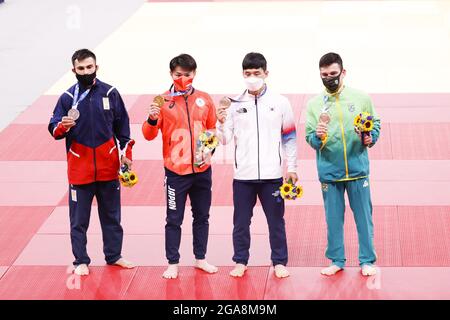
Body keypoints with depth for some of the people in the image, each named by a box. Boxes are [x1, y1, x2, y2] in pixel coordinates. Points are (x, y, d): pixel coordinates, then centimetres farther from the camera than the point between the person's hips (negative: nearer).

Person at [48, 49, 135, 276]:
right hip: (79, 167, -2)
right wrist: (63, 126, -26)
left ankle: (114, 255, 27)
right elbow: (53, 129, -4)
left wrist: (126, 153, 3)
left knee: (111, 215, 14)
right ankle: (81, 261, 14)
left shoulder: (110, 93, 1)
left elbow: (122, 126, 8)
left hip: (108, 166, 2)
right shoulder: (67, 97, -4)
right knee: (79, 219, 3)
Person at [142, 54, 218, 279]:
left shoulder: (204, 99, 5)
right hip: (175, 171, -3)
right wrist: (152, 119, -24)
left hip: (202, 170, 3)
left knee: (202, 216, 13)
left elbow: (212, 128, 16)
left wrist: (211, 137, -5)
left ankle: (200, 258, 25)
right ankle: (173, 263, 10)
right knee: (174, 219, 2)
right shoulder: (163, 101, -4)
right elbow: (149, 135, -5)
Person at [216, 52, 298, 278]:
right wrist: (221, 123, -20)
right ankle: (240, 261, 21)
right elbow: (225, 139, 0)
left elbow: (289, 137, 6)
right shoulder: (234, 104, 2)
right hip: (243, 174, 1)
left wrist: (292, 168, 4)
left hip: (272, 174, -1)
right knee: (241, 221, 8)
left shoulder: (280, 102, 1)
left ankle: (279, 262, 18)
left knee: (276, 220, 7)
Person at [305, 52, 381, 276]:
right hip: (328, 171, 1)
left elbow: (375, 123, 10)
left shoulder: (361, 98, 1)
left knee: (364, 216, 4)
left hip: (357, 169, -1)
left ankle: (367, 260, 16)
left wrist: (371, 138, -9)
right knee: (333, 218, 8)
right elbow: (309, 137, 0)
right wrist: (317, 137, -21)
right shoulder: (314, 104, 2)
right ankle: (336, 260, 20)